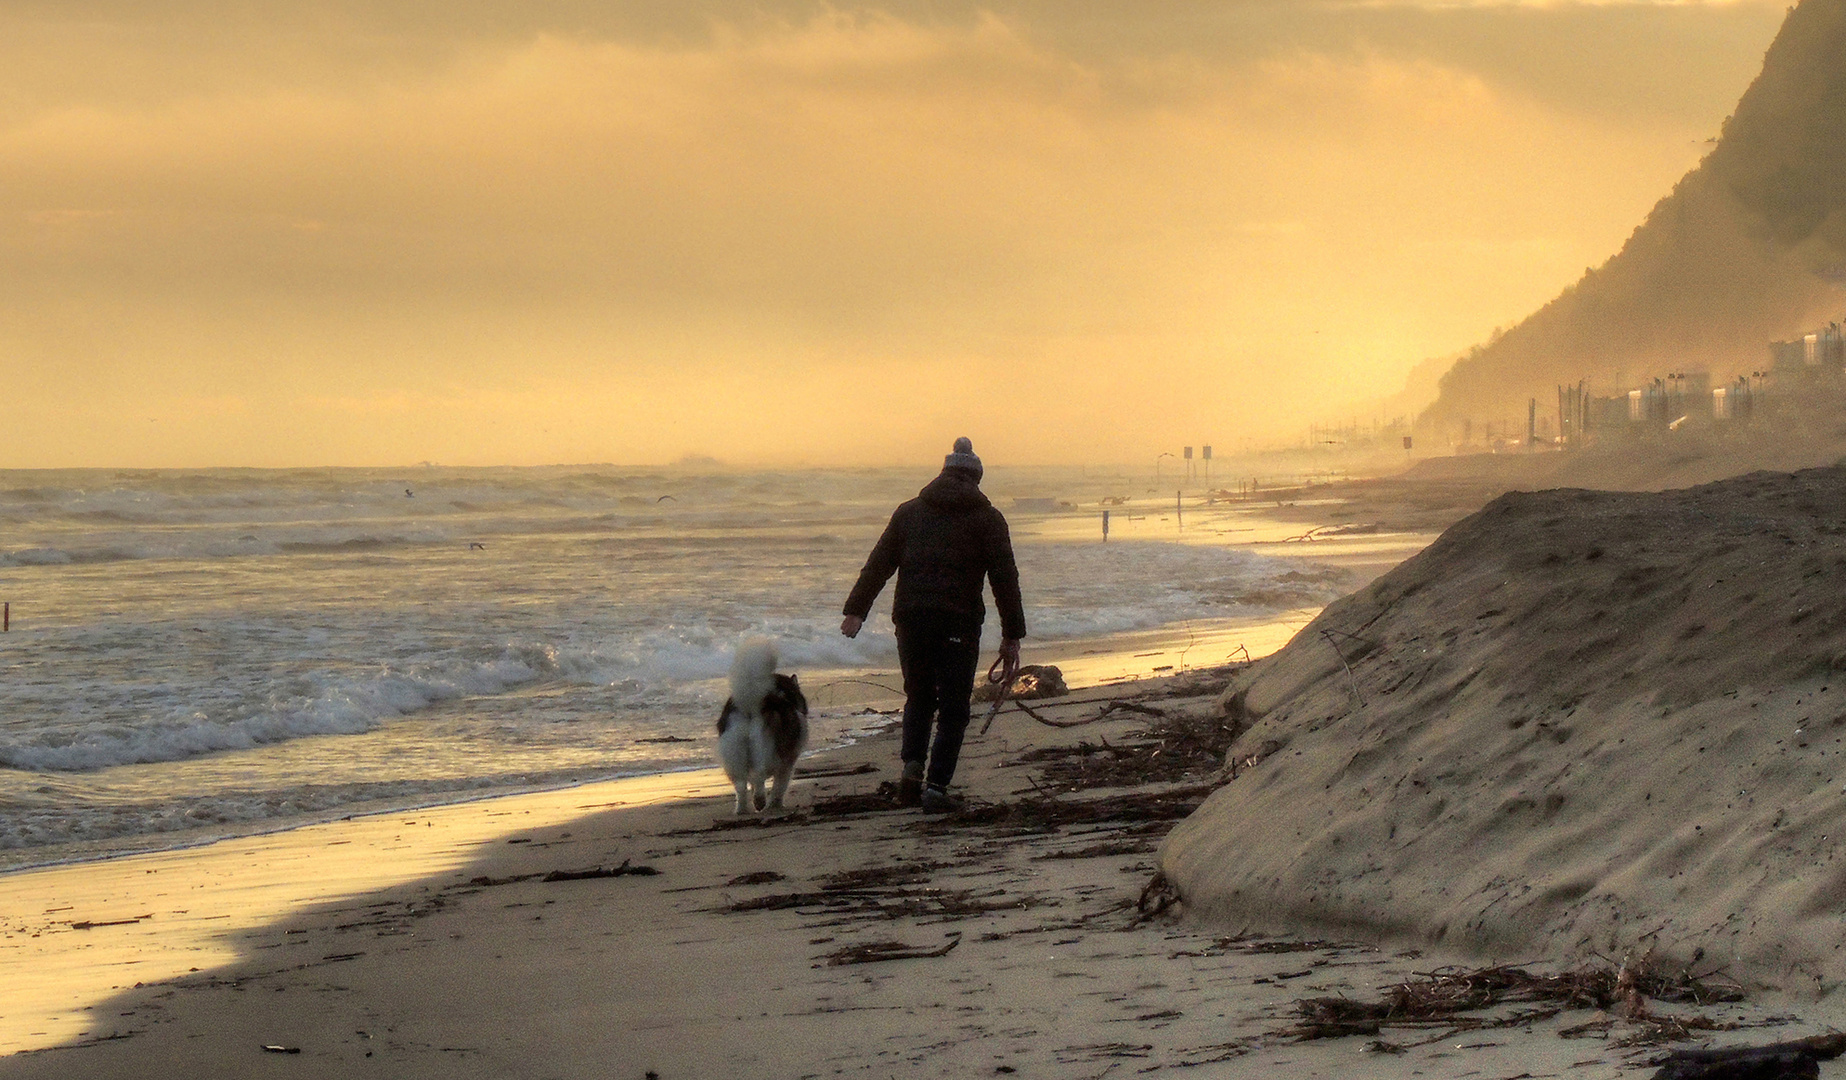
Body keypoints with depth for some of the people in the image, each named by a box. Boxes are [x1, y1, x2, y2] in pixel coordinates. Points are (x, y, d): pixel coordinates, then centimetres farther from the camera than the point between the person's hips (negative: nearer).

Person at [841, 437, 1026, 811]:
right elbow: (1005, 579, 1)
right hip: (959, 623, -3)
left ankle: (912, 766, 0)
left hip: (911, 620, 3)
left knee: (918, 697, 20)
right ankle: (936, 786, -5)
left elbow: (878, 563, 9)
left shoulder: (910, 511, 15)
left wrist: (856, 610, 7)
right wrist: (1012, 636, 3)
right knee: (953, 709, 5)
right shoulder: (987, 519, 7)